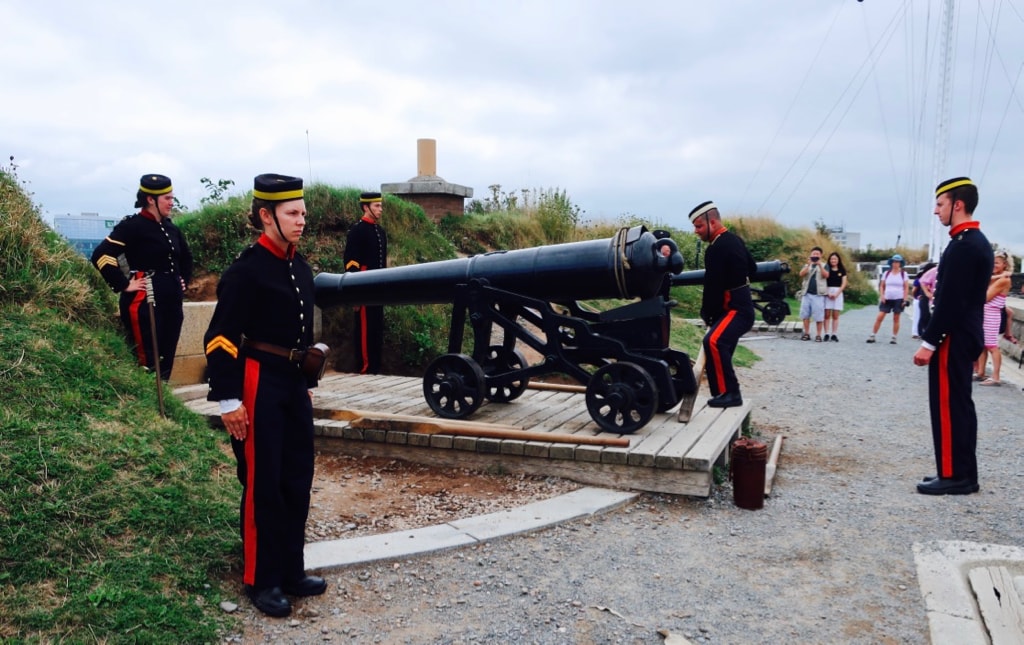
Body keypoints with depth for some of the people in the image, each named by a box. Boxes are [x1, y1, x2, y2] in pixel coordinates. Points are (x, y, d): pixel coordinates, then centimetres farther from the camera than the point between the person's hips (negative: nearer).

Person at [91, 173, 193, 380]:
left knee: (167, 361, 10)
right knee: (148, 363, -5)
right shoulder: (132, 226, -9)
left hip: (172, 301, 7)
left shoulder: (170, 228, 13)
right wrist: (124, 285, -16)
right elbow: (101, 256, -18)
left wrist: (184, 281, 18)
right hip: (143, 303, -7)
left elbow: (186, 257, 31)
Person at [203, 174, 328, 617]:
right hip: (259, 385, -8)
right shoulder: (246, 269, -14)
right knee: (263, 483, 3)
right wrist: (228, 400, -17)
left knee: (297, 480, 12)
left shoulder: (301, 268, 10)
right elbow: (221, 338, -15)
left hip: (294, 384, 8)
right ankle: (262, 581, 19)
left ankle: (291, 571, 27)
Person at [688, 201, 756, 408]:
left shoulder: (717, 248, -19)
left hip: (736, 309, -11)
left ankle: (730, 393, -26)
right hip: (740, 305, 11)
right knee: (721, 347, 14)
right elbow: (752, 269, 21)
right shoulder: (734, 240, 11)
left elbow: (713, 285, -18)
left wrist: (706, 313, -7)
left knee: (713, 342, -29)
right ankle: (726, 393, 23)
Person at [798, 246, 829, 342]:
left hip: (818, 294, -3)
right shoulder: (807, 265, 16)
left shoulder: (824, 266, 9)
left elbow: (826, 275, -10)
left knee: (818, 315, -5)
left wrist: (820, 265, -20)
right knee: (805, 314, 2)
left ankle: (818, 335, -1)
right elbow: (801, 274, -4)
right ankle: (806, 333, 9)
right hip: (807, 293, 3)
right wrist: (809, 264, -15)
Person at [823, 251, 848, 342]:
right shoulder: (827, 269, 5)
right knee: (827, 314, -4)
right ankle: (826, 334, -3)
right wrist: (828, 293, -11)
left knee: (835, 315, 0)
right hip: (827, 293, -1)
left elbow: (844, 283, 4)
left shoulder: (842, 270, 9)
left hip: (838, 293, 1)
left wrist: (836, 294, -7)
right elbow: (823, 282, 0)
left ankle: (834, 335, 1)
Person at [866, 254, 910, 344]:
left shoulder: (904, 274, 3)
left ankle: (894, 338, 9)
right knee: (879, 317, -5)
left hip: (898, 299, -1)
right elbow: (882, 286, 10)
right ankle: (872, 335, 0)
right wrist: (881, 296, -3)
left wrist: (905, 299, -6)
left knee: (896, 319, 3)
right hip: (887, 299, 1)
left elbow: (906, 287, 1)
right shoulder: (886, 273, 8)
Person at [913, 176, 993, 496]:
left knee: (948, 405, -4)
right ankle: (962, 473, 20)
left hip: (953, 339, -10)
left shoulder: (963, 246, -18)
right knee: (959, 404, 13)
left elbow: (950, 302, -22)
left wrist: (929, 342, -19)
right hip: (965, 336, 10)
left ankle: (954, 475, 3)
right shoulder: (976, 241, 14)